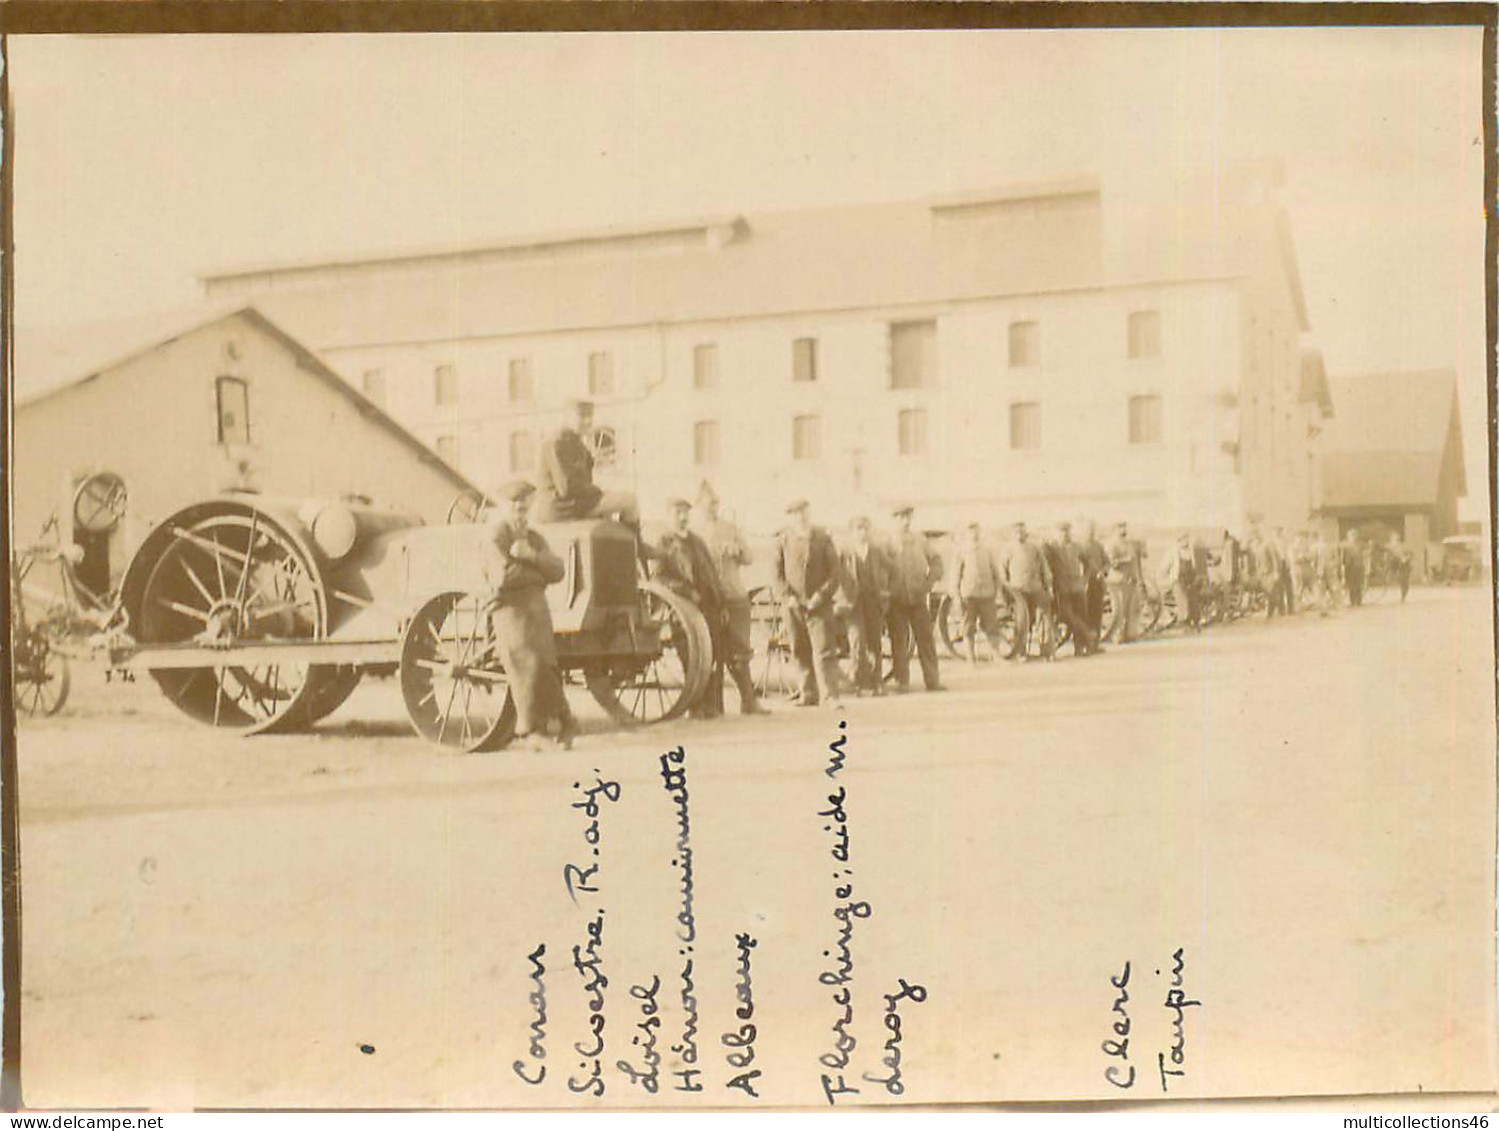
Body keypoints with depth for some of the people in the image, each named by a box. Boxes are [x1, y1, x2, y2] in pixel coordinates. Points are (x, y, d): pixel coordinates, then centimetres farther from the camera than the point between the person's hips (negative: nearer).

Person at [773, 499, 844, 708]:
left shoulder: (823, 539, 1)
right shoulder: (783, 540, 5)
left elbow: (836, 571, 1)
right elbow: (778, 573, 5)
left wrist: (821, 595, -10)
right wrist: (787, 596, -8)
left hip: (819, 604, -2)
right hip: (793, 605, 2)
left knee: (824, 650, -9)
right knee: (801, 652, 7)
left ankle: (831, 696, -10)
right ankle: (809, 694, 17)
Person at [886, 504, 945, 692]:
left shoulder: (920, 541, 9)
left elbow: (936, 561, 13)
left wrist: (930, 581, -1)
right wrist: (886, 591, -8)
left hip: (919, 599, 3)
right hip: (896, 601, -3)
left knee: (926, 639, 3)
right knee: (898, 642, -1)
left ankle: (932, 680, 8)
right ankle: (902, 682, 5)